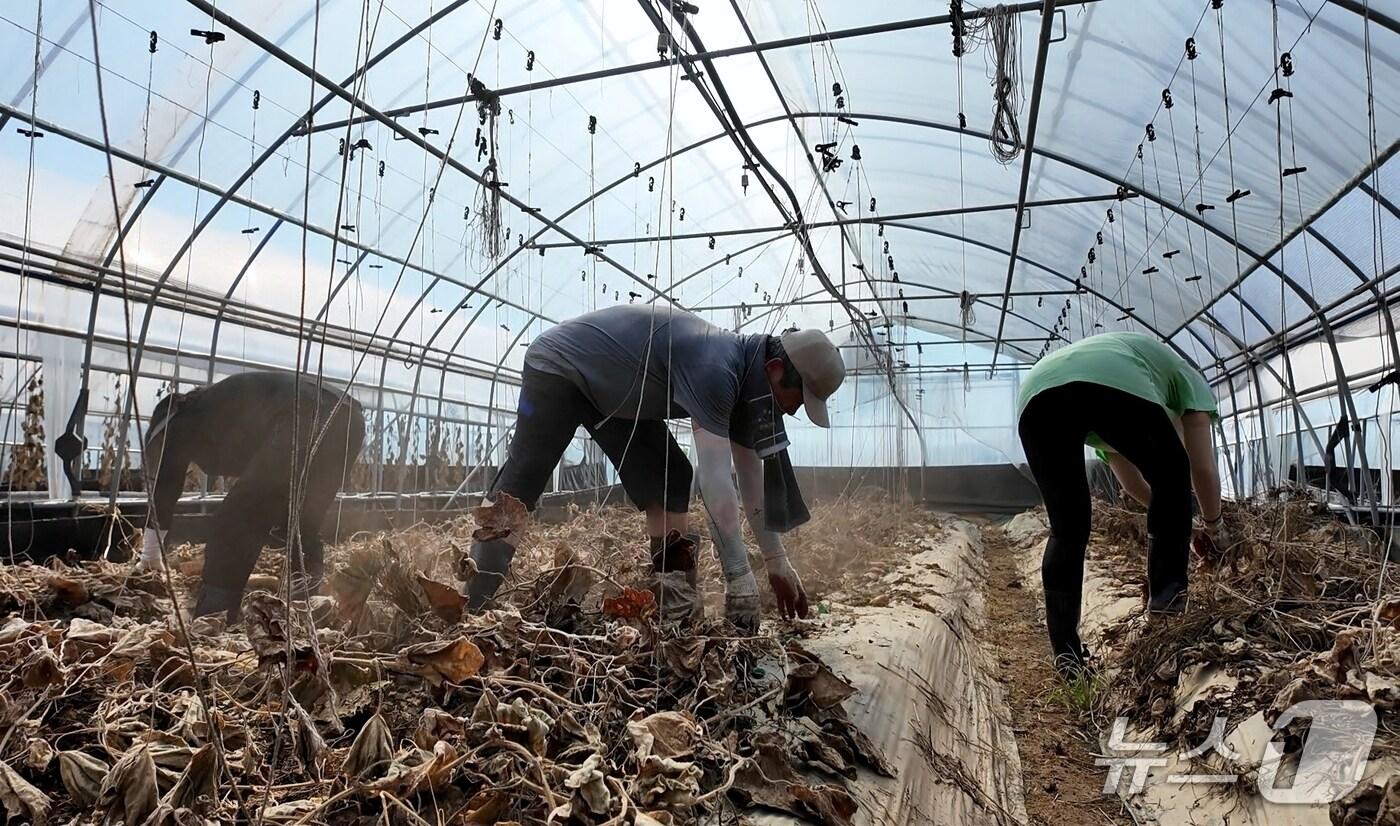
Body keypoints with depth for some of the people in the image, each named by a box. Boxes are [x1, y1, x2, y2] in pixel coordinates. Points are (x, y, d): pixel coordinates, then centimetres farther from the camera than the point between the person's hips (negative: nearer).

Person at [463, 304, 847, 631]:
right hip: (559, 366, -9)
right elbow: (716, 481, -36)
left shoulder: (741, 378, -4)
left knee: (668, 479, -2)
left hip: (610, 389, 9)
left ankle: (678, 608, -1)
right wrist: (740, 577, -32)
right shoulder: (716, 370, -34)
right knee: (520, 484, -14)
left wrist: (776, 559, 4)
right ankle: (466, 612, -10)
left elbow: (751, 476, 3)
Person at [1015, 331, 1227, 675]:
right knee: (1170, 478, 25)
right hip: (1115, 384, -4)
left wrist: (1172, 520, 65)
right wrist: (1213, 524, 49)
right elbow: (1203, 469, 31)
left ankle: (1065, 651, 11)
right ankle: (1167, 597, 23)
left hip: (1036, 394, 5)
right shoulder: (1186, 375, 37)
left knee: (1067, 528, 16)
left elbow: (1130, 481, 54)